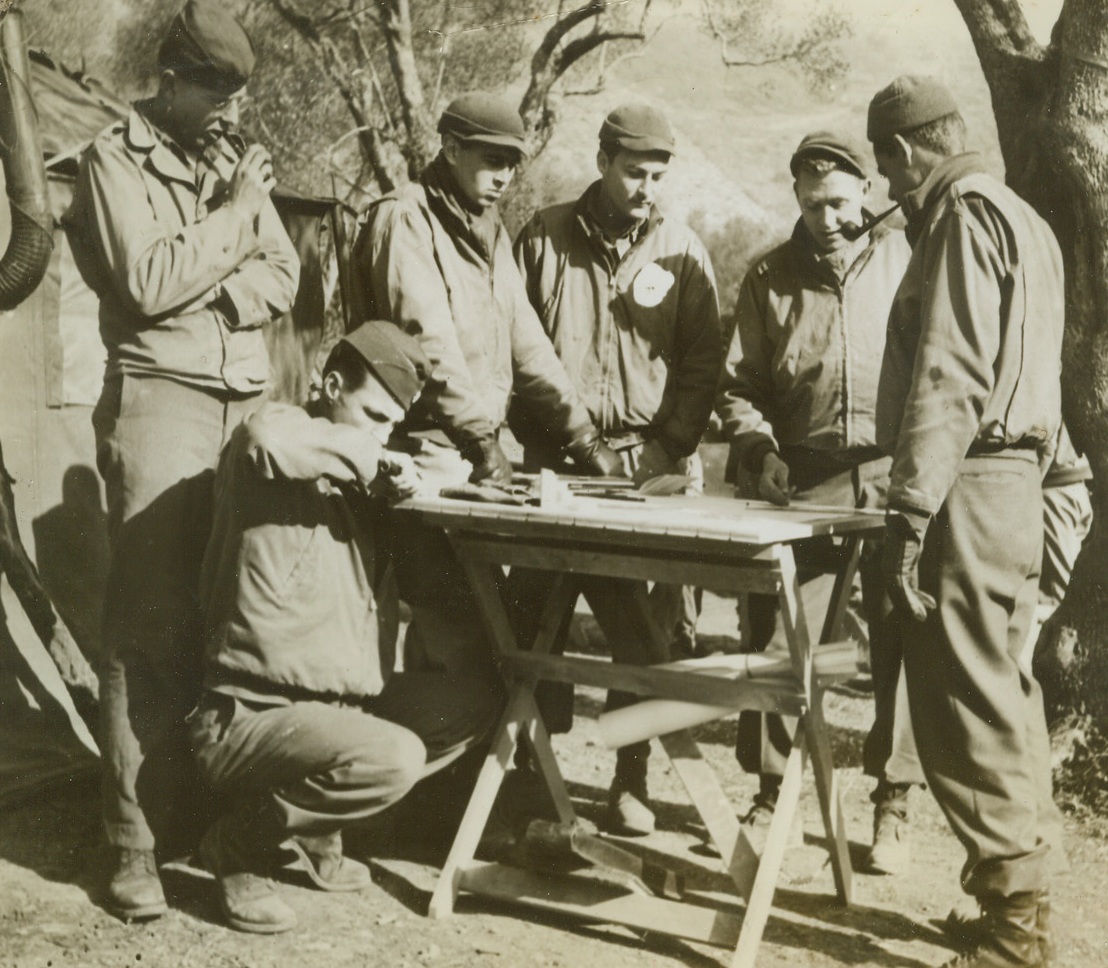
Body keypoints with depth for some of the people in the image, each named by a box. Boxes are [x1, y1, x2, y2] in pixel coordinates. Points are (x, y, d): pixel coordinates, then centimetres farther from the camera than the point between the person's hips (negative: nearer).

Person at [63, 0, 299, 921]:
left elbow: (283, 276, 11)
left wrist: (213, 294, -8)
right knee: (153, 626, -7)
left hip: (249, 398, 6)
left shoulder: (238, 158, 18)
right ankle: (139, 842, -3)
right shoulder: (115, 161, 0)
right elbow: (148, 282, -14)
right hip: (161, 400, -6)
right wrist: (232, 215, -6)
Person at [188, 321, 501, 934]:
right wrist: (366, 456, -22)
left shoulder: (348, 479, 15)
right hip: (248, 716, -9)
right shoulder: (273, 436, -11)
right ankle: (239, 846, -3)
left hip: (339, 702, 9)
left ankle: (313, 831, 10)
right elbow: (265, 439, -36)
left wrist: (394, 480, -2)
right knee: (393, 758, -30)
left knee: (472, 706, 6)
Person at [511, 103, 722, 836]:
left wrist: (673, 448, -6)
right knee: (533, 618, 2)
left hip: (650, 461, 0)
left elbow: (702, 363, 6)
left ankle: (632, 775, 10)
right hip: (556, 457, 1)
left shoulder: (683, 252, 7)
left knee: (647, 633, -2)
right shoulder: (545, 240, 8)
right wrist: (531, 433, 2)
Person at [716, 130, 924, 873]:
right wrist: (758, 446, -9)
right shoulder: (771, 279, 8)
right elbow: (739, 385, 9)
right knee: (776, 639, 1)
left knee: (900, 643, 3)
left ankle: (894, 803, 16)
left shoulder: (906, 261, 5)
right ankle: (770, 791, 17)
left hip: (898, 477, -1)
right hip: (805, 481, 1)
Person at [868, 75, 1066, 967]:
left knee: (968, 702, -6)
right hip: (1016, 481, 10)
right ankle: (1025, 888, 23)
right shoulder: (1019, 218, 21)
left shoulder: (965, 216, -10)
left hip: (969, 489, -10)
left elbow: (949, 376, -19)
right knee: (1002, 690, 14)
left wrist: (910, 509, -20)